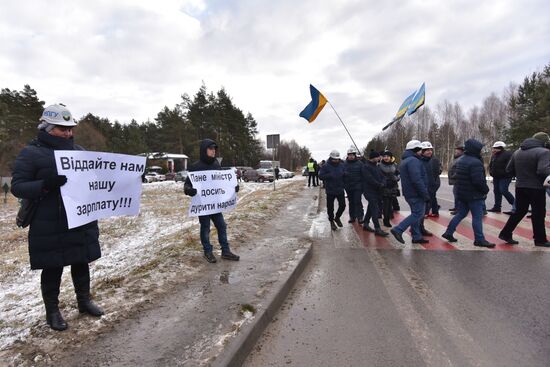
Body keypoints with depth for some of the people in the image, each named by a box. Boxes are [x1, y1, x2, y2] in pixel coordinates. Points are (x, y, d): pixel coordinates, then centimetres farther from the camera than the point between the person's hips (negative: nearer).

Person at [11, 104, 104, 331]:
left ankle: (84, 301, 33)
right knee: (52, 268, 7)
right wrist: (45, 185, -29)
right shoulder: (31, 153, -7)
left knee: (81, 262, 16)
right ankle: (52, 311, 25)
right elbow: (17, 187, -11)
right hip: (49, 226, -5)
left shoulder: (79, 151, 10)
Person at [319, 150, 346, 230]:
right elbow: (321, 176, -12)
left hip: (340, 190, 3)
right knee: (330, 207, 6)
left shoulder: (342, 165, 4)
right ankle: (332, 221, 27)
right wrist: (330, 175, -25)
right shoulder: (326, 166, -8)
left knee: (342, 205, 2)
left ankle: (337, 217, 30)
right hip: (330, 191, -3)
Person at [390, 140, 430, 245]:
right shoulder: (413, 160, -17)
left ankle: (417, 237, 19)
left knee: (415, 214, 15)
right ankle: (398, 230, -11)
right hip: (416, 194, -10)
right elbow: (417, 180, -25)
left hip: (409, 193, 10)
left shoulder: (405, 161, 17)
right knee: (418, 214, -6)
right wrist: (425, 194, -21)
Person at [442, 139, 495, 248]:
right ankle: (479, 239, 7)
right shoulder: (475, 162, -20)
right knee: (477, 217, 0)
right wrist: (485, 190, -8)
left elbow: (457, 177, 18)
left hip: (462, 194, 9)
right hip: (474, 195, -9)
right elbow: (479, 180, -24)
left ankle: (449, 232, 17)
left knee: (460, 213, 17)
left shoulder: (460, 161, 10)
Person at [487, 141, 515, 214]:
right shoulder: (494, 155, 14)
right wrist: (491, 172, 8)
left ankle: (515, 205, 3)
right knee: (496, 191, 10)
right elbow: (491, 165, 23)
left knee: (503, 191, -14)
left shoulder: (508, 154, -11)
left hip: (505, 177, -8)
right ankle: (497, 207, 16)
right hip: (496, 177, 8)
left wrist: (504, 172, -22)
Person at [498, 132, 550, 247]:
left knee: (519, 212, 15)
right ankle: (540, 240, 16)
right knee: (538, 214, 6)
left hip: (520, 187, 6)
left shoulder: (517, 152, 9)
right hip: (536, 188, -6)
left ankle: (505, 233, 12)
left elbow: (509, 170, 11)